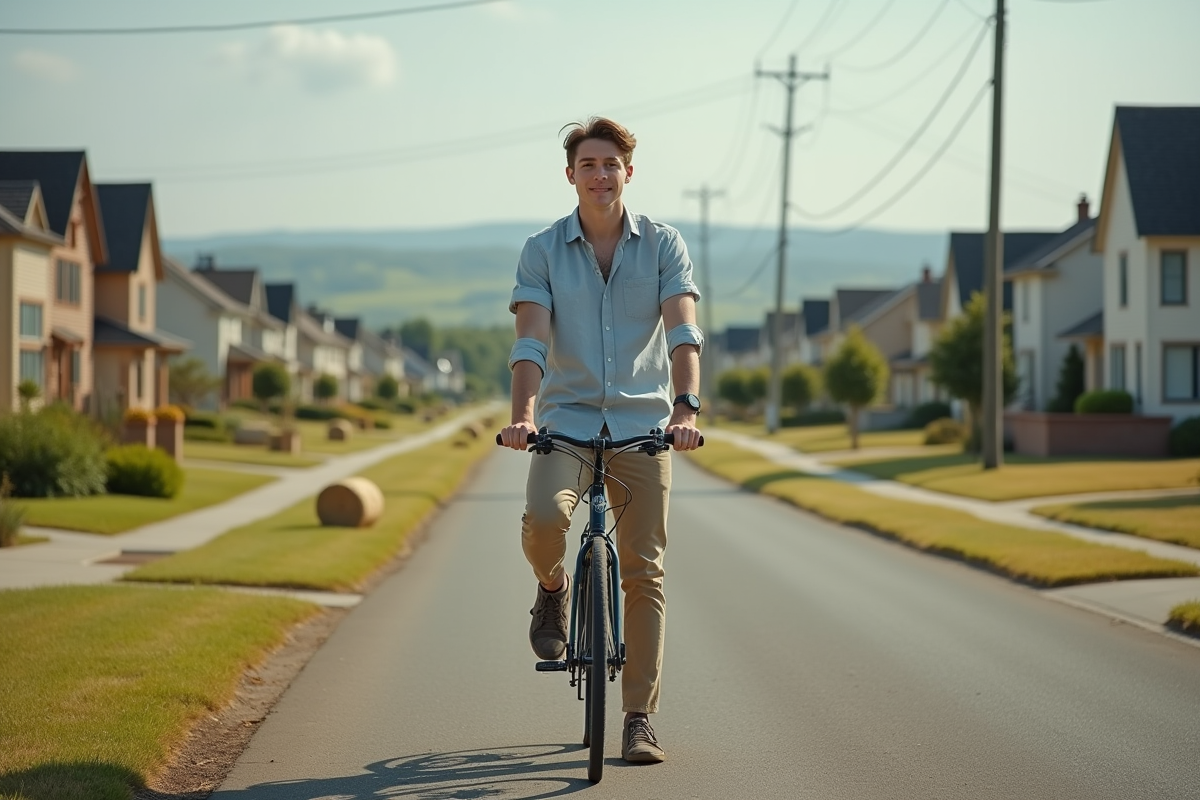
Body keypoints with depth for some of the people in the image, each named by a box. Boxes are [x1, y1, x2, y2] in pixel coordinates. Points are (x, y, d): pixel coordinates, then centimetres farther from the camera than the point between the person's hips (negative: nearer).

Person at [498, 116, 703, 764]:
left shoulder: (663, 245, 3)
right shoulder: (542, 250, 3)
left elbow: (683, 331, -10)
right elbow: (531, 342, -8)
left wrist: (685, 407, -26)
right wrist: (523, 414, -25)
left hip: (642, 422, 1)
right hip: (567, 418, 0)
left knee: (643, 572, -1)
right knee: (543, 518, -29)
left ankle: (639, 718, 8)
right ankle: (552, 588, 8)